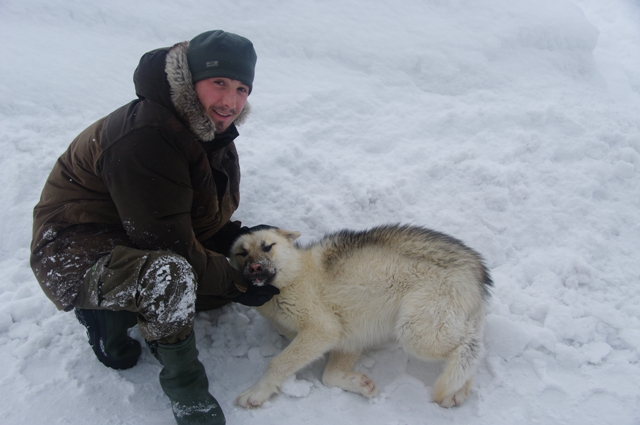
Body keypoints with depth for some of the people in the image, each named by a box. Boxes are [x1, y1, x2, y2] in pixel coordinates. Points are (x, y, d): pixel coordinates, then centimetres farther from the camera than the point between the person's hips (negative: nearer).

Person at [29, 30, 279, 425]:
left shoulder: (210, 129, 0)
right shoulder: (144, 139, -30)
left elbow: (207, 222, 8)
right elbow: (174, 248, -28)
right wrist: (238, 285, -18)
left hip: (144, 241, 10)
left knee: (243, 269, 8)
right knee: (170, 274, -39)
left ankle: (118, 313, 10)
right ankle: (185, 387, -11)